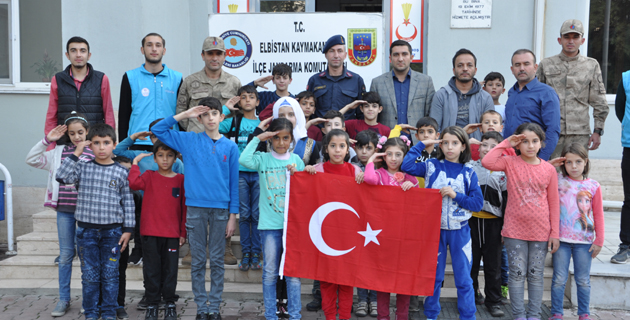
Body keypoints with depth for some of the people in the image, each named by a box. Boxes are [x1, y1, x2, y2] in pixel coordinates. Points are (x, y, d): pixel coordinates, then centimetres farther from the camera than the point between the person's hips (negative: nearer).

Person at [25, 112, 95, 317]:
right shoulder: (58, 153, 7)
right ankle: (64, 299, 18)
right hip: (64, 209, 3)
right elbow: (31, 160, 3)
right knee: (65, 254, 9)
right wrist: (47, 140, -4)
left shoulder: (95, 153, -3)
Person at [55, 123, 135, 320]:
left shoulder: (121, 172, 0)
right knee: (89, 274, 7)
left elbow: (128, 202, 2)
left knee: (110, 274, 6)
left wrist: (128, 229, -2)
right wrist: (75, 154, -9)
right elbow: (62, 177, -11)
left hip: (112, 231, -1)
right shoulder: (83, 168, 4)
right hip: (86, 230, 1)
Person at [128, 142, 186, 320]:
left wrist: (183, 232, 4)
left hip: (172, 234, 0)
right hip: (151, 233, 0)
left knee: (170, 270, 6)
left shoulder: (181, 179, 3)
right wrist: (135, 162, -9)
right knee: (152, 270, 7)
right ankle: (152, 304, 18)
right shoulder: (149, 176, 4)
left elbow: (185, 207, 5)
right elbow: (134, 183, -18)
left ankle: (170, 304, 18)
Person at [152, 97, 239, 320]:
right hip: (195, 207, 0)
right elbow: (158, 130, 3)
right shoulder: (189, 140, 4)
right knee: (198, 261, 6)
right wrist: (184, 115, -4)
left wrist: (233, 216, 1)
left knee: (217, 261, 6)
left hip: (221, 209, 0)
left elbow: (234, 183, 4)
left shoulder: (230, 147, 4)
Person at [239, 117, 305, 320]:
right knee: (270, 272, 6)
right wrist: (257, 138, -10)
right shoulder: (263, 159, 2)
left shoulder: (296, 160, 8)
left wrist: (295, 175, -7)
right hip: (269, 223, -1)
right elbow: (244, 160, -20)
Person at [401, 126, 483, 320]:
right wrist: (422, 144, -8)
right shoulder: (432, 166, 0)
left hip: (459, 231, 0)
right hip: (435, 228, 0)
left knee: (463, 279, 7)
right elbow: (406, 166, -14)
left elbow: (478, 203, -4)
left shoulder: (468, 172, -1)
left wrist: (455, 195, -16)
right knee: (434, 276, 12)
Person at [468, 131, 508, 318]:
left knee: (493, 264, 6)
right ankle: (471, 295, 25)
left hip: (493, 222, 0)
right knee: (470, 261, 9)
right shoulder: (469, 167, 2)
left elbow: (506, 201, 4)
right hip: (471, 220, 0)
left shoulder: (503, 172, 2)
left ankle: (493, 301, 18)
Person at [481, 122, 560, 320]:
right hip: (515, 230, -1)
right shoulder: (511, 163, -3)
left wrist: (555, 233, 3)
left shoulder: (549, 169, 2)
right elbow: (487, 162, -22)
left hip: (540, 232, 2)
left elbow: (553, 202, 4)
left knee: (536, 274, 11)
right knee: (517, 274, 5)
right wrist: (505, 144, -13)